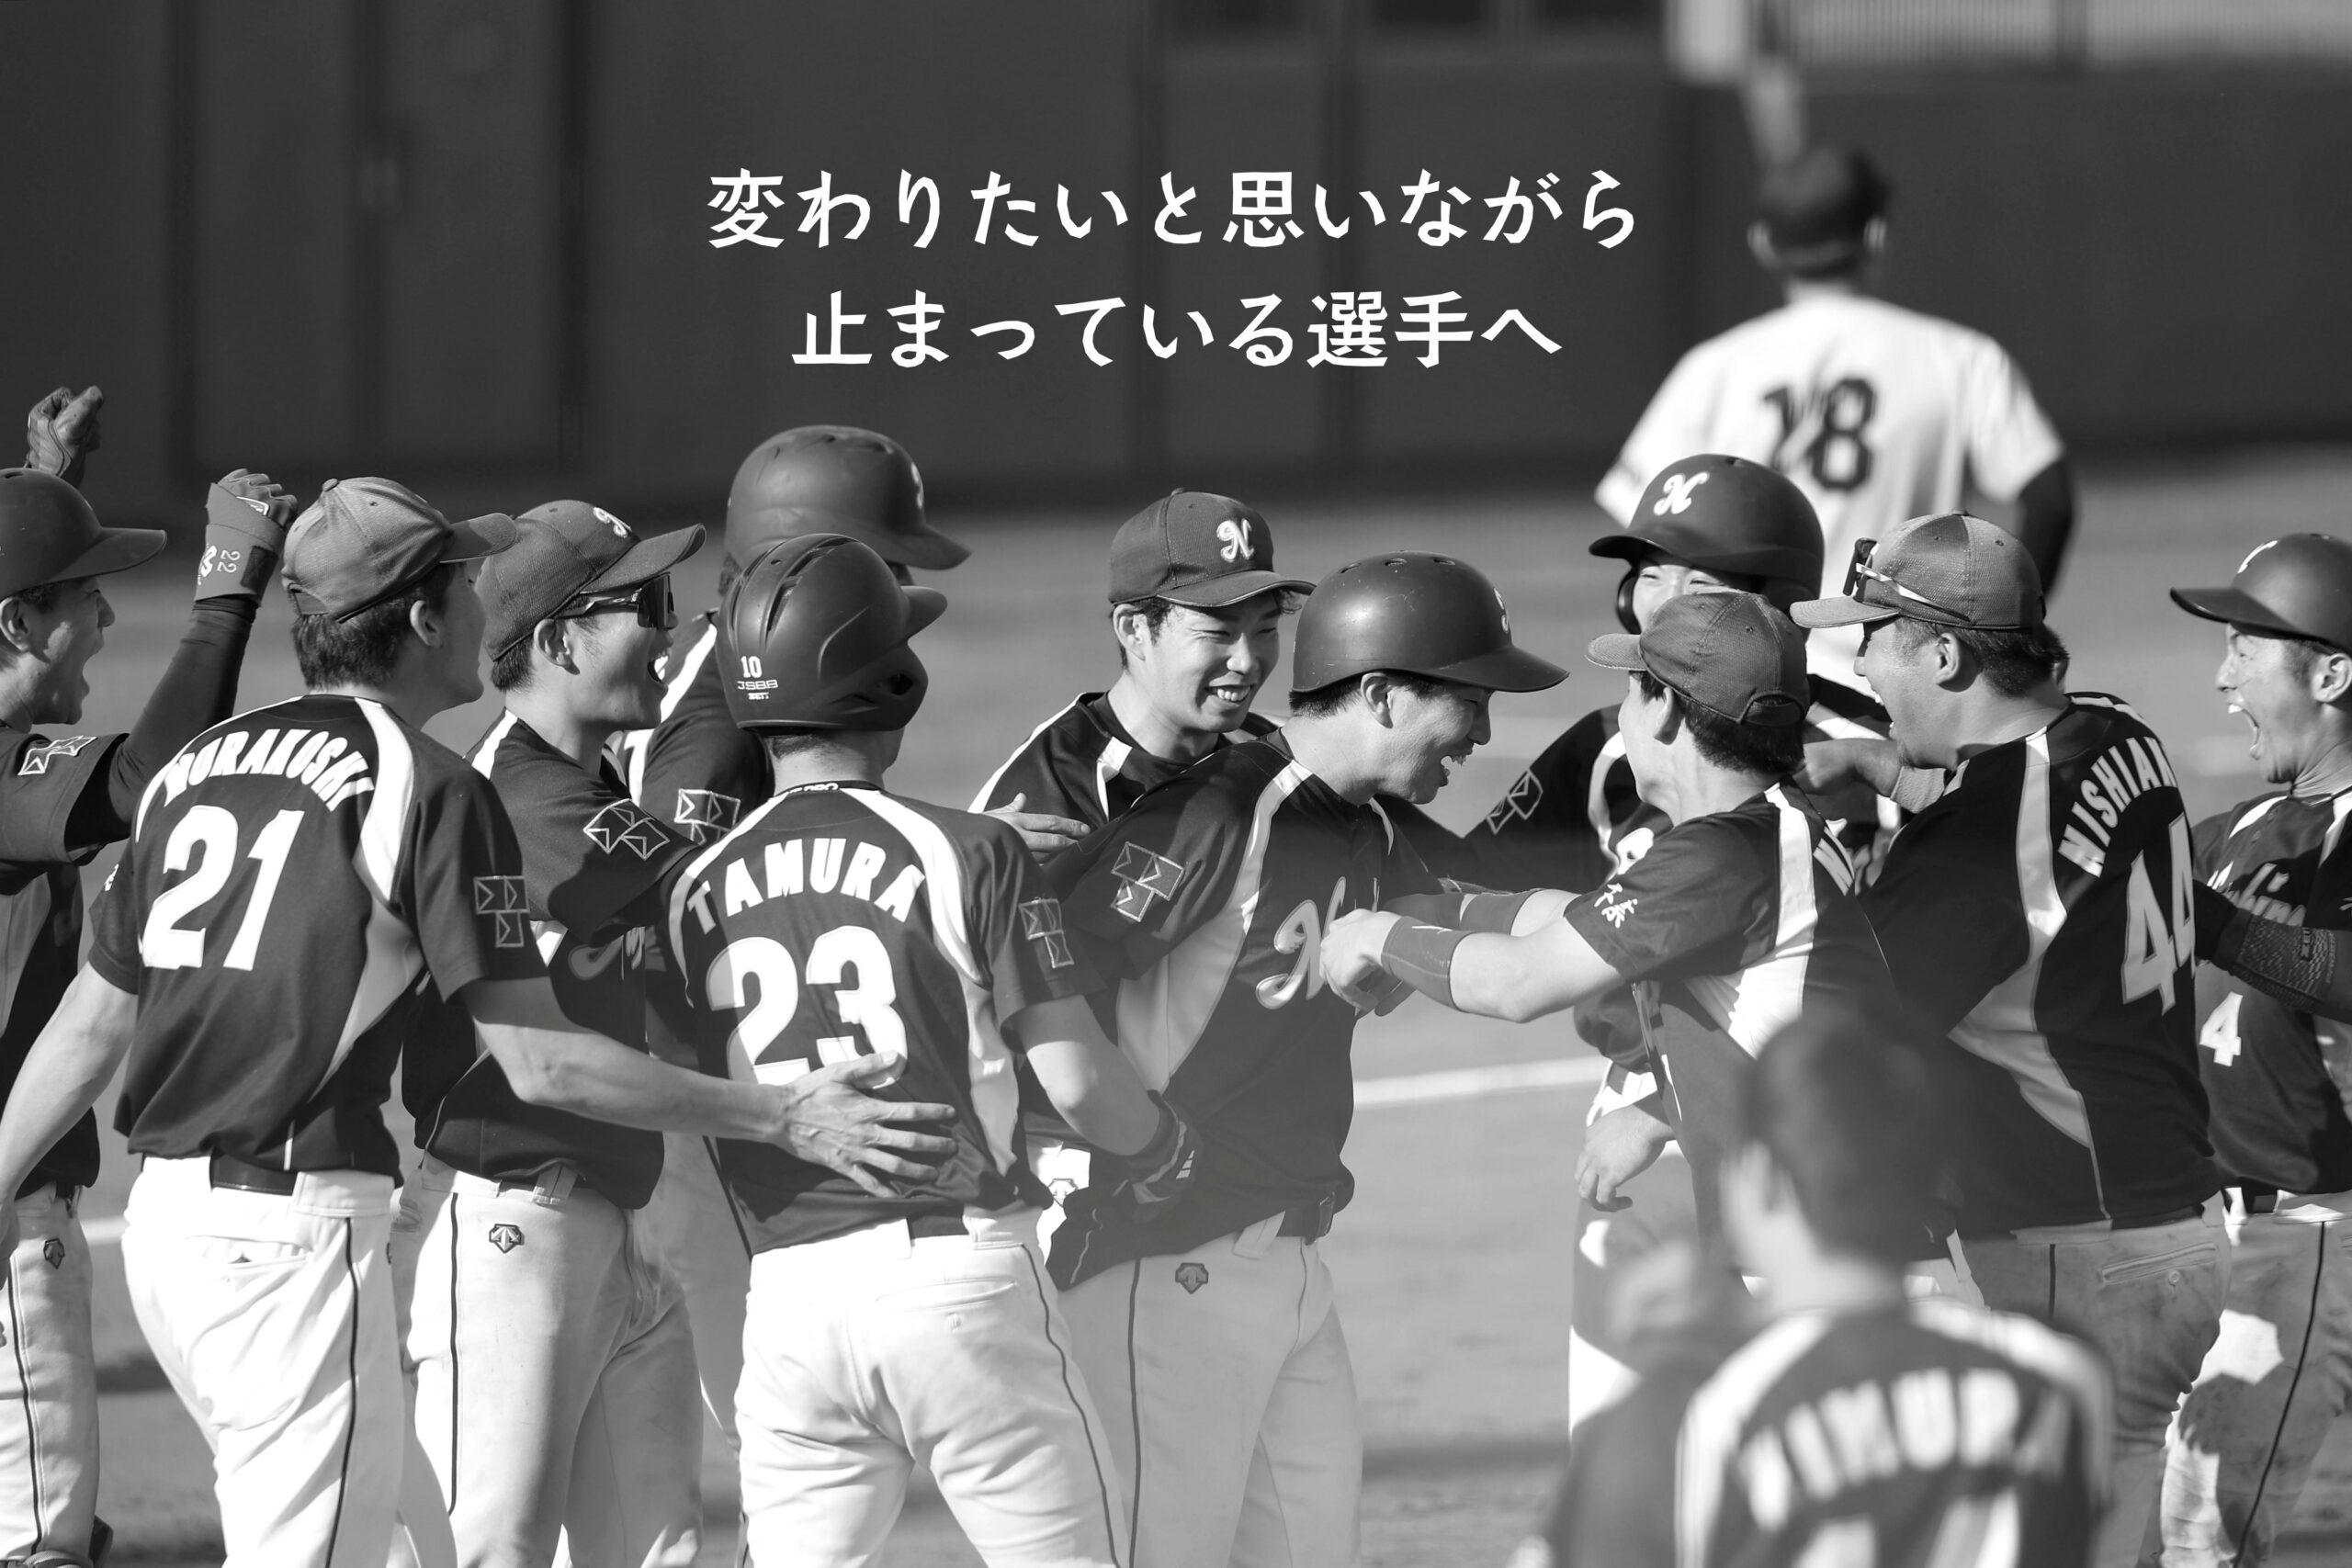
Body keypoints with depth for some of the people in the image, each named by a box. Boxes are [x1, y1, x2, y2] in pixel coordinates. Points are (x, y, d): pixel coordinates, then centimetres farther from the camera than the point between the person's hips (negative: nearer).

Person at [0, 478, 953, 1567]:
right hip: (293, 1228, -8)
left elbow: (91, 1024, 16)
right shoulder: (430, 786, -8)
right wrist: (782, 1118, -8)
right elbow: (536, 1060, -11)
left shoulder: (192, 768, 12)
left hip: (162, 1217, 8)